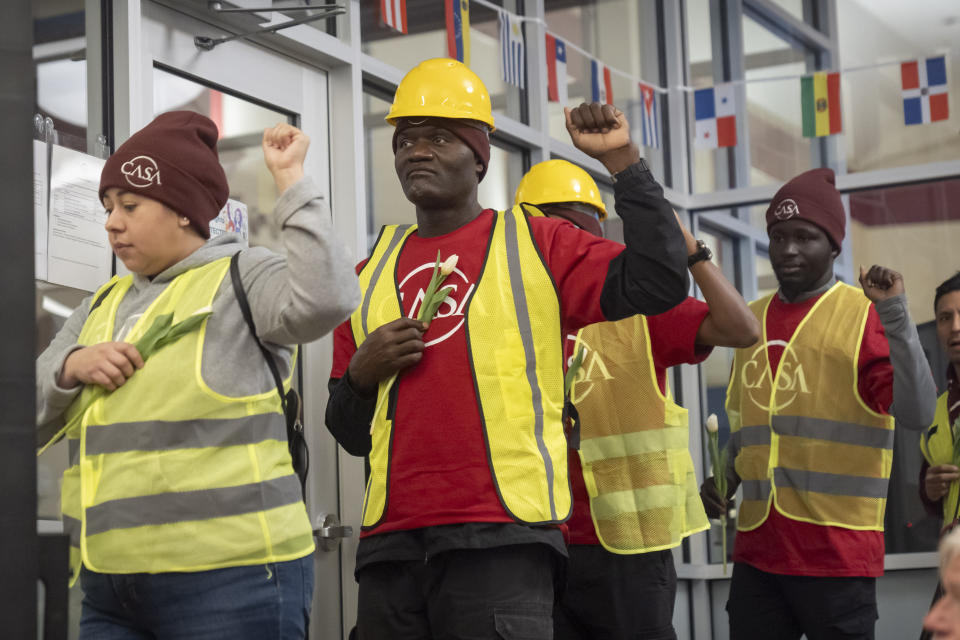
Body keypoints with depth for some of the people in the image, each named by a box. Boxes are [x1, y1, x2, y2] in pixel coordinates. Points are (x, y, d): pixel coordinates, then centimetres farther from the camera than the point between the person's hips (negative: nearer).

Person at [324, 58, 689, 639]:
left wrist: (622, 160, -7)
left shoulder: (535, 244, 6)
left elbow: (658, 281, -9)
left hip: (501, 541, -4)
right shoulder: (373, 273, 19)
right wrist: (361, 373, 1)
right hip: (390, 542, 5)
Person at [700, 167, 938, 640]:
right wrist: (722, 481, 9)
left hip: (838, 552, -5)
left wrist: (896, 315, -23)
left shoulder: (864, 316, -4)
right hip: (757, 550, 5)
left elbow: (917, 414, -17)